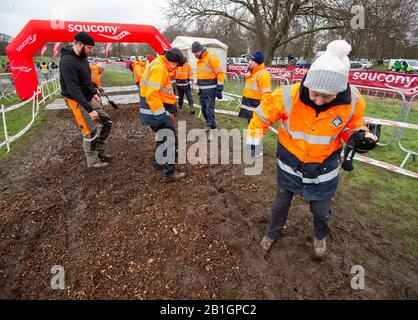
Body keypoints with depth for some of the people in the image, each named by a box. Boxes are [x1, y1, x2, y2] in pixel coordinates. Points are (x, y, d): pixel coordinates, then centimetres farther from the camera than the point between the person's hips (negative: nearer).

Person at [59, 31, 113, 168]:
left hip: (88, 98, 9)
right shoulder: (67, 62, -23)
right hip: (77, 101, -9)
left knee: (106, 122, 8)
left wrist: (94, 93, 12)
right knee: (91, 131, -6)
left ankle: (99, 151, 22)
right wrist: (90, 109, -31)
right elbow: (73, 89, -29)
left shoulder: (82, 57, 5)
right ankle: (93, 161, 12)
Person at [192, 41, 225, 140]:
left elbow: (220, 73, -15)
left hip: (210, 91, -8)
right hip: (202, 91, 8)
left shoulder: (211, 58, -13)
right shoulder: (199, 60, 13)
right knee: (204, 110, 14)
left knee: (209, 111, -9)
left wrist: (219, 89, -17)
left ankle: (212, 131, -3)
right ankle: (209, 125, 32)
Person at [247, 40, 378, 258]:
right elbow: (262, 116, -12)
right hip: (290, 162, 0)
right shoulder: (288, 96, -28)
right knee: (281, 203, 18)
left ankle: (320, 236, 51)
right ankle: (273, 233, 48)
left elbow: (350, 126, 0)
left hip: (324, 165, 1)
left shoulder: (352, 101, -21)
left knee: (321, 210, 15)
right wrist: (252, 144, -9)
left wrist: (358, 136, -22)